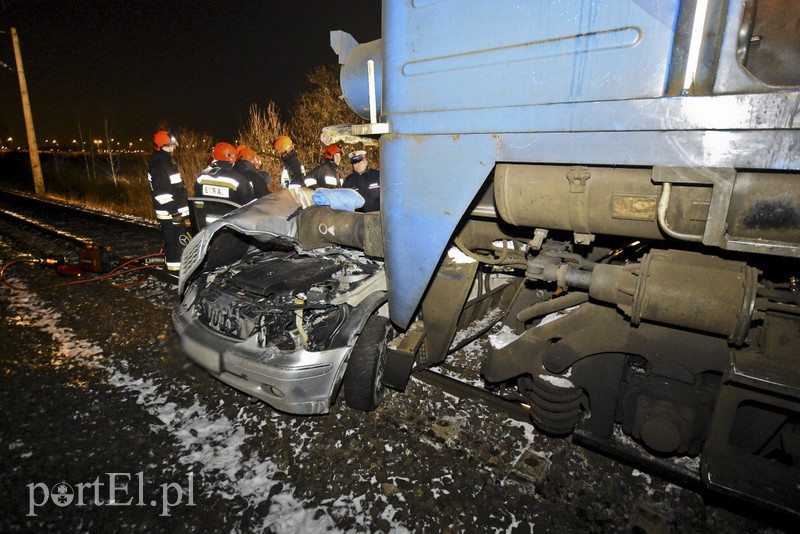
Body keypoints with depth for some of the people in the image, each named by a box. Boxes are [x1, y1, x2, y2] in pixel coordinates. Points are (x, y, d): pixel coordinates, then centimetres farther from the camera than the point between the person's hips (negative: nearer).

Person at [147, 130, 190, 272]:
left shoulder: (168, 162, 17)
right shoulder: (158, 166, -15)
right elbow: (161, 193, -22)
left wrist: (183, 210, 26)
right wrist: (175, 212, -24)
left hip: (175, 210, 10)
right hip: (170, 213, -10)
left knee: (171, 240, 19)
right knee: (176, 241, -9)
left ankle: (169, 263, 31)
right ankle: (174, 268, -4)